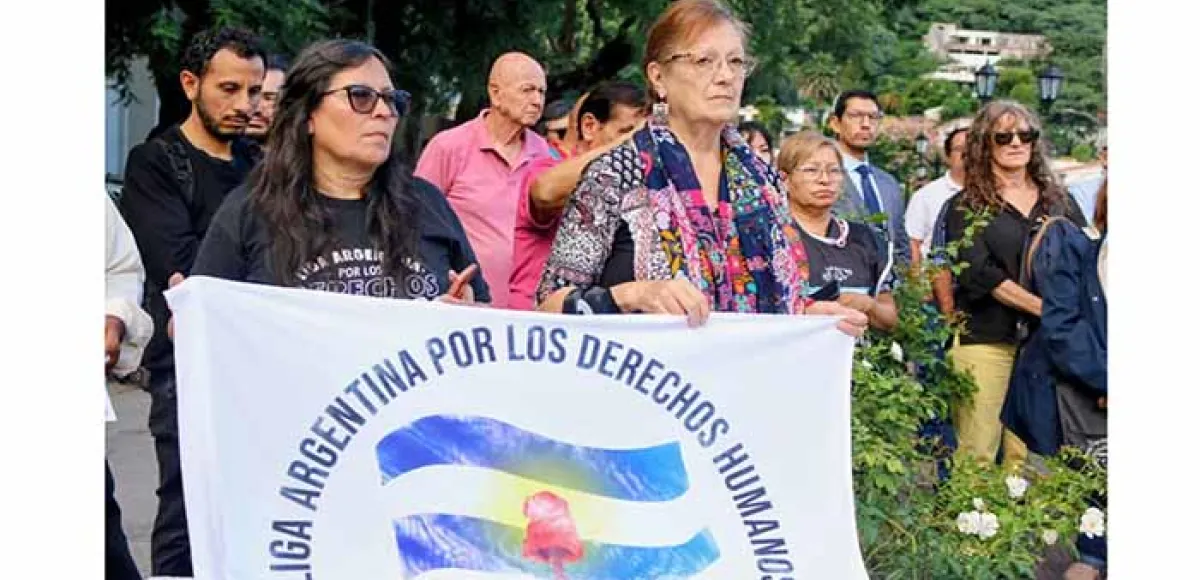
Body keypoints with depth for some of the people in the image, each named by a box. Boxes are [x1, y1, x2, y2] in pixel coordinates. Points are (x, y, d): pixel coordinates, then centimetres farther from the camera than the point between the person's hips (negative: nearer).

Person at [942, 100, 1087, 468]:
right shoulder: (966, 207, 5)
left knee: (1029, 456, 2)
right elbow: (979, 273, -7)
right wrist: (1046, 307, -16)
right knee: (977, 453, -4)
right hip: (986, 339, -3)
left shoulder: (1059, 201, 17)